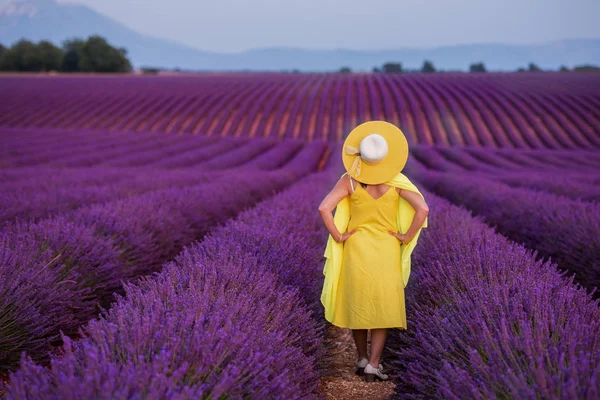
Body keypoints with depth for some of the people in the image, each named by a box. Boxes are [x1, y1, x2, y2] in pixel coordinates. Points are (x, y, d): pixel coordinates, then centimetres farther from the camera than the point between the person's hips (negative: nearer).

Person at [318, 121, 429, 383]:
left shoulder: (349, 180, -8)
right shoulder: (397, 181, -8)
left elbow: (323, 208, -16)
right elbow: (423, 209, -16)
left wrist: (338, 237, -7)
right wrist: (407, 237, -7)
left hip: (356, 248, 1)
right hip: (387, 251, -1)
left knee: (357, 304, 15)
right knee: (383, 307, 8)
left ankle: (362, 359, 23)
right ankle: (373, 365, 2)